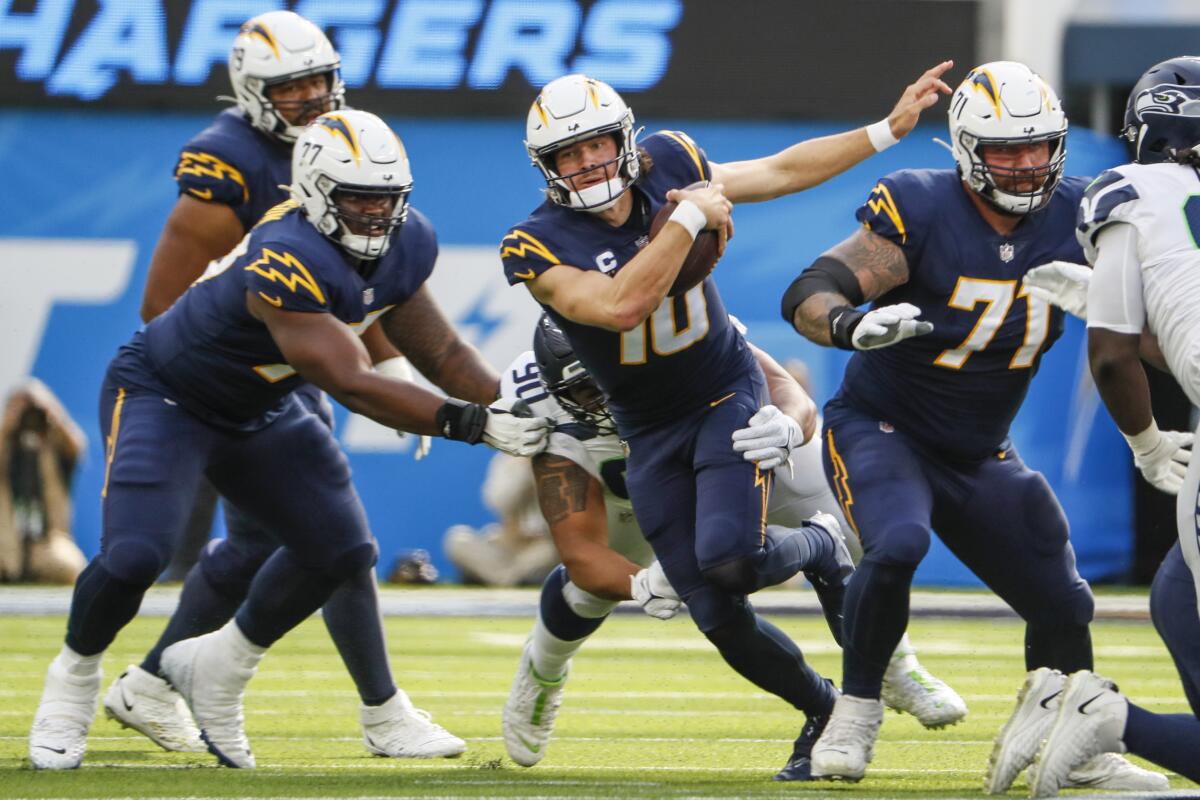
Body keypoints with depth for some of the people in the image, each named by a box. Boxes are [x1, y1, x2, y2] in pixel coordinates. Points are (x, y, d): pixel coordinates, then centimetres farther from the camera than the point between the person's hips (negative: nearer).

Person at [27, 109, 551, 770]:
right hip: (162, 394, -8)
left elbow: (440, 353, 1)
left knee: (341, 550, 2)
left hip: (256, 411, 8)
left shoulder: (405, 246, -11)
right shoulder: (286, 263, -38)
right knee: (133, 555, -24)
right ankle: (74, 680, 6)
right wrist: (474, 424, -39)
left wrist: (512, 402, -15)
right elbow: (353, 387, -38)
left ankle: (216, 667, 22)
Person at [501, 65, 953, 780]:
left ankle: (817, 547, 8)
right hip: (650, 434, 1)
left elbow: (783, 172, 5)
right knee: (718, 614, -1)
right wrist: (689, 219, -31)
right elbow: (621, 305, -34)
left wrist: (890, 128, 4)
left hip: (728, 394, 0)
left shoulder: (666, 166, -8)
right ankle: (824, 707, 24)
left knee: (728, 557, -26)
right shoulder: (538, 246, -19)